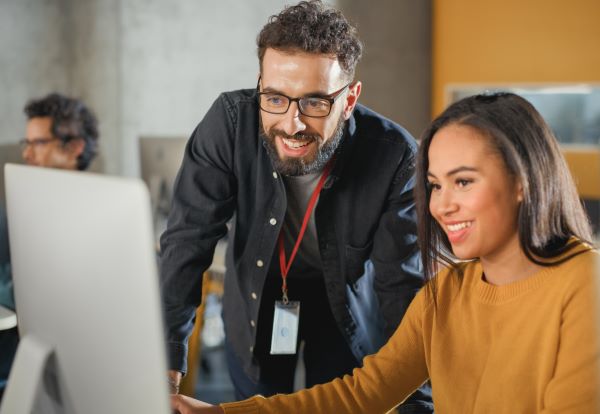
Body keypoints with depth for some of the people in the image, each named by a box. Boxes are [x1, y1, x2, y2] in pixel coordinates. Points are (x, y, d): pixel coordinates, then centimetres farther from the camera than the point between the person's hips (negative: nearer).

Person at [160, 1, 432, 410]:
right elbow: (187, 240, -26)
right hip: (255, 300, 1)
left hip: (347, 306, -1)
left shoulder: (395, 157, -30)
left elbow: (405, 286, -25)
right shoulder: (230, 121, -27)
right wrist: (166, 366, -33)